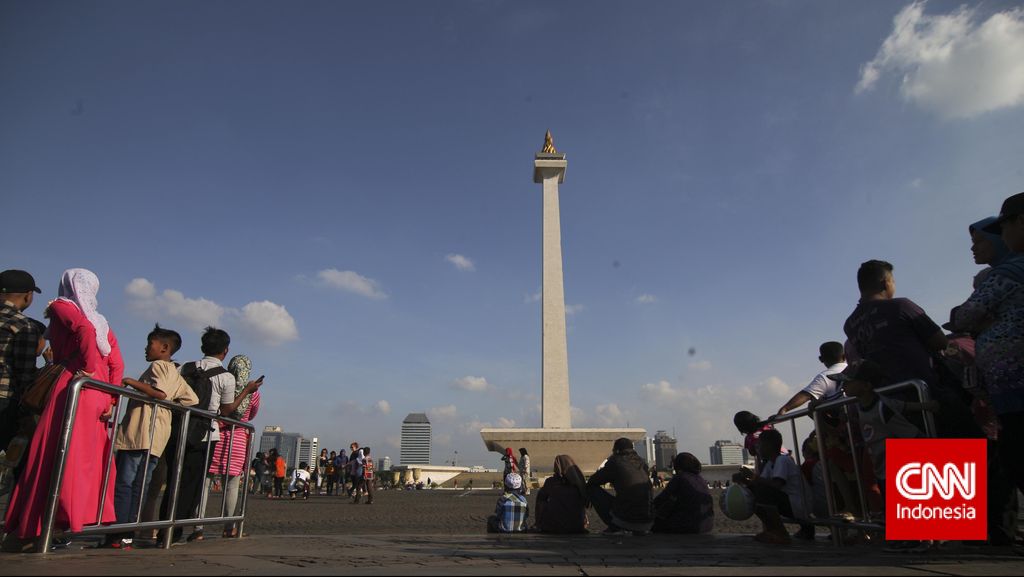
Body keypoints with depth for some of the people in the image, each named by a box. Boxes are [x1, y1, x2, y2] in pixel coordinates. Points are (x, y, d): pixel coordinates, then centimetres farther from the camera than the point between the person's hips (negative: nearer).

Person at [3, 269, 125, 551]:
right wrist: (110, 400, 7)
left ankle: (31, 529, -3)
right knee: (89, 459, 10)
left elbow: (84, 329, -19)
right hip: (99, 395, 6)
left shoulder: (61, 306, 5)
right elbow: (117, 365, 10)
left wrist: (87, 370, -13)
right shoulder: (101, 322, 21)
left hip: (72, 387, -6)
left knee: (52, 457, -4)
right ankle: (87, 517, 10)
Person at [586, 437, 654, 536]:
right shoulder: (641, 462, 12)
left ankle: (615, 527, 3)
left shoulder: (615, 462, -1)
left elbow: (592, 482, 8)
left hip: (626, 519, -6)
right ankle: (640, 530, 20)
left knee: (592, 488, 9)